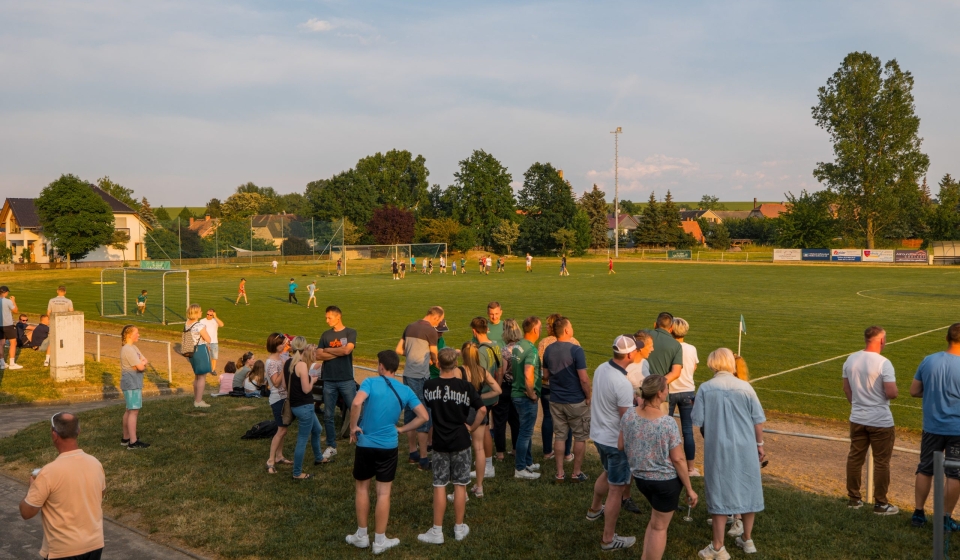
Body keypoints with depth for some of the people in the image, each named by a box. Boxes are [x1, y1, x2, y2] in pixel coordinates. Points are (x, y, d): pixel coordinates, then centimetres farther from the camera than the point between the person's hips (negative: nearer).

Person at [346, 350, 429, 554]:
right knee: (383, 493, 8)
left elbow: (356, 403, -28)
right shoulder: (405, 390, 1)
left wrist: (353, 427, -13)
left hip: (365, 444, -1)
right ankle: (380, 541, 15)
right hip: (388, 446, 1)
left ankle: (361, 536, 26)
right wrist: (401, 429, 5)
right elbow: (424, 417, -2)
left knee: (362, 488, 16)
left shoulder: (371, 382, -10)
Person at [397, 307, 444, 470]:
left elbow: (399, 350, 15)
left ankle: (413, 453, 24)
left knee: (409, 413, 14)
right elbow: (434, 356, -3)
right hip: (420, 377, -8)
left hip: (407, 375, 8)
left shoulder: (410, 327, 11)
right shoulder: (431, 330, -10)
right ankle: (423, 459, 1)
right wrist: (437, 362, 17)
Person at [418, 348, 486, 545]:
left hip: (439, 442, 1)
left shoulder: (429, 386, -7)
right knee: (460, 485, 10)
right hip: (460, 441, -1)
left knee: (439, 486, 7)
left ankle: (437, 531, 12)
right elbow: (482, 410, -15)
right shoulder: (465, 386, -11)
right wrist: (472, 427, -3)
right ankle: (459, 528, 20)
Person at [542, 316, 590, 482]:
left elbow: (545, 376, 9)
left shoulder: (548, 350, 0)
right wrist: (589, 397, -5)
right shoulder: (576, 350, -18)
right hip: (576, 401, -5)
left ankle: (560, 473, 16)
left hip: (556, 400, 5)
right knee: (580, 437, 10)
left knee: (559, 436, 13)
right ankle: (576, 473, 16)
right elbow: (583, 379, -18)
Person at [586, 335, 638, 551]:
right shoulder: (623, 384, -29)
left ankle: (595, 509, 52)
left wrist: (632, 399, 13)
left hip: (598, 434, 9)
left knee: (607, 473, 32)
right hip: (616, 440, -9)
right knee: (616, 490, 5)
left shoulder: (601, 369, -4)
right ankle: (608, 539, 15)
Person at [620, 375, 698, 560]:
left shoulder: (629, 415, -11)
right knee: (659, 527, 13)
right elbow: (678, 459, -17)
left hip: (640, 477, 5)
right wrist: (690, 489, -5)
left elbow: (621, 446, 3)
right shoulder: (667, 423, -25)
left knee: (656, 519, 30)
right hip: (665, 481, -5)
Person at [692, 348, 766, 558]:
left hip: (718, 449, -2)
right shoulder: (745, 387, -5)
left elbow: (698, 422, -6)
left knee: (720, 494, 6)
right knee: (747, 491, 17)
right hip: (745, 448, 2)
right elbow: (758, 421, 0)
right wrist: (759, 444, 15)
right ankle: (747, 540, 31)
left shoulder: (705, 388, -9)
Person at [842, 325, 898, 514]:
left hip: (857, 419, 6)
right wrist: (893, 382, 0)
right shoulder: (883, 363, -19)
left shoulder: (850, 359, 1)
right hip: (881, 421, -6)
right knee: (881, 462, 6)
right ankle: (880, 504, 15)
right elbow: (892, 394, -21)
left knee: (855, 458, 14)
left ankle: (854, 498, 24)